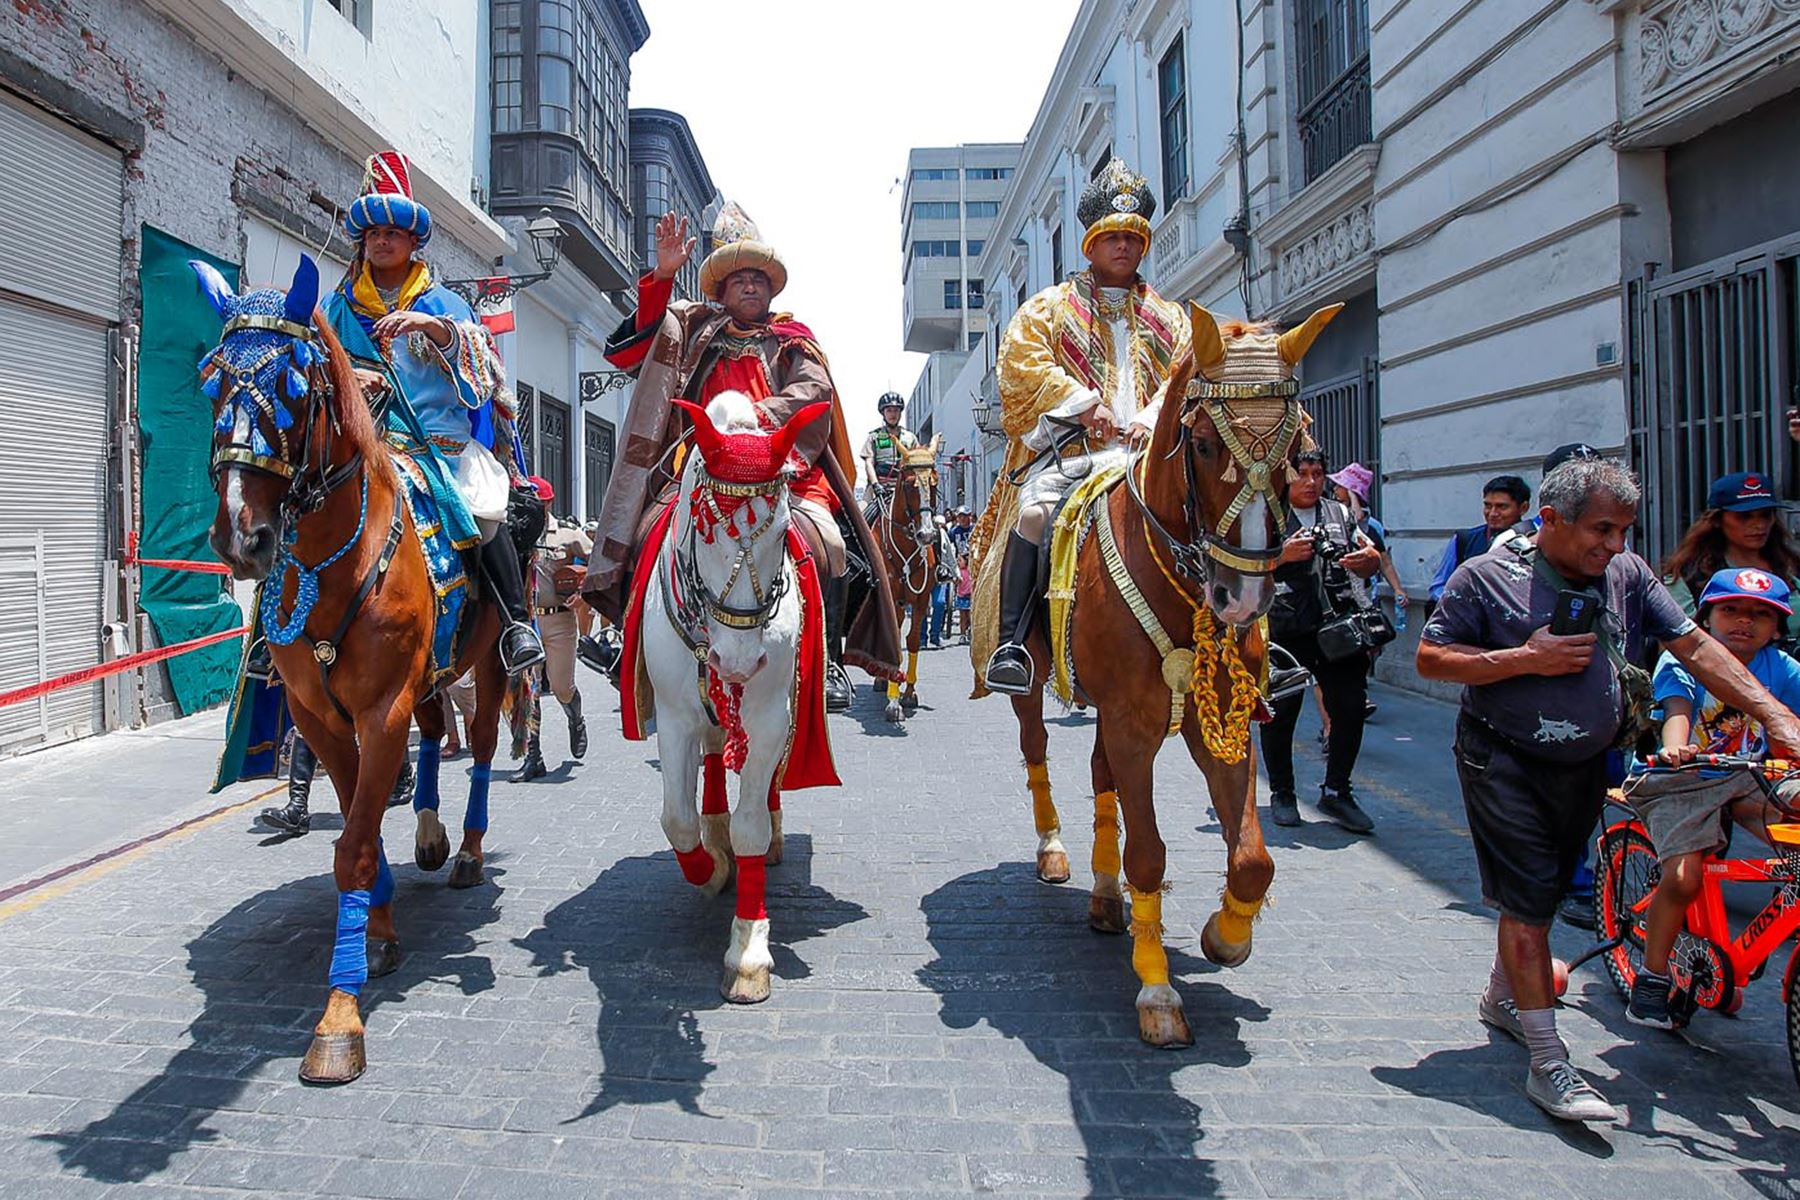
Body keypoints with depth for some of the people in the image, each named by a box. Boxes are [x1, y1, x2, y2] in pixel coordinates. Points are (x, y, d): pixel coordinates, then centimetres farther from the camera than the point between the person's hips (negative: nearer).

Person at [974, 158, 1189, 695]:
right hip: (1067, 448, -2)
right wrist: (1085, 404, -11)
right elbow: (1023, 362, 1)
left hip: (1147, 449, 3)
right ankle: (1010, 642, -24)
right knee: (1034, 515, -31)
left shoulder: (1169, 317, 25)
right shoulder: (1048, 307, 17)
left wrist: (1154, 419, -9)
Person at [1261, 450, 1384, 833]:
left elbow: (1371, 566, 24)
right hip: (1285, 630, -3)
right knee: (1281, 713, 4)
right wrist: (1283, 555, -15)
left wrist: (1369, 559, 0)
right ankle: (1282, 794, 20)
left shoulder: (1340, 514, 17)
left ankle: (1336, 791, 17)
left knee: (1351, 708, 0)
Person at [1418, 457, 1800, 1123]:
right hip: (1505, 762, -5)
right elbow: (1431, 658, -12)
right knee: (1528, 899, -9)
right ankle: (1549, 1063, -4)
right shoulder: (1485, 578, -11)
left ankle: (1501, 996, 41)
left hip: (1584, 766, 5)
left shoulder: (1627, 575, 1)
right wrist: (1528, 658, -20)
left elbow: (1695, 648, 0)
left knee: (1544, 892, 18)